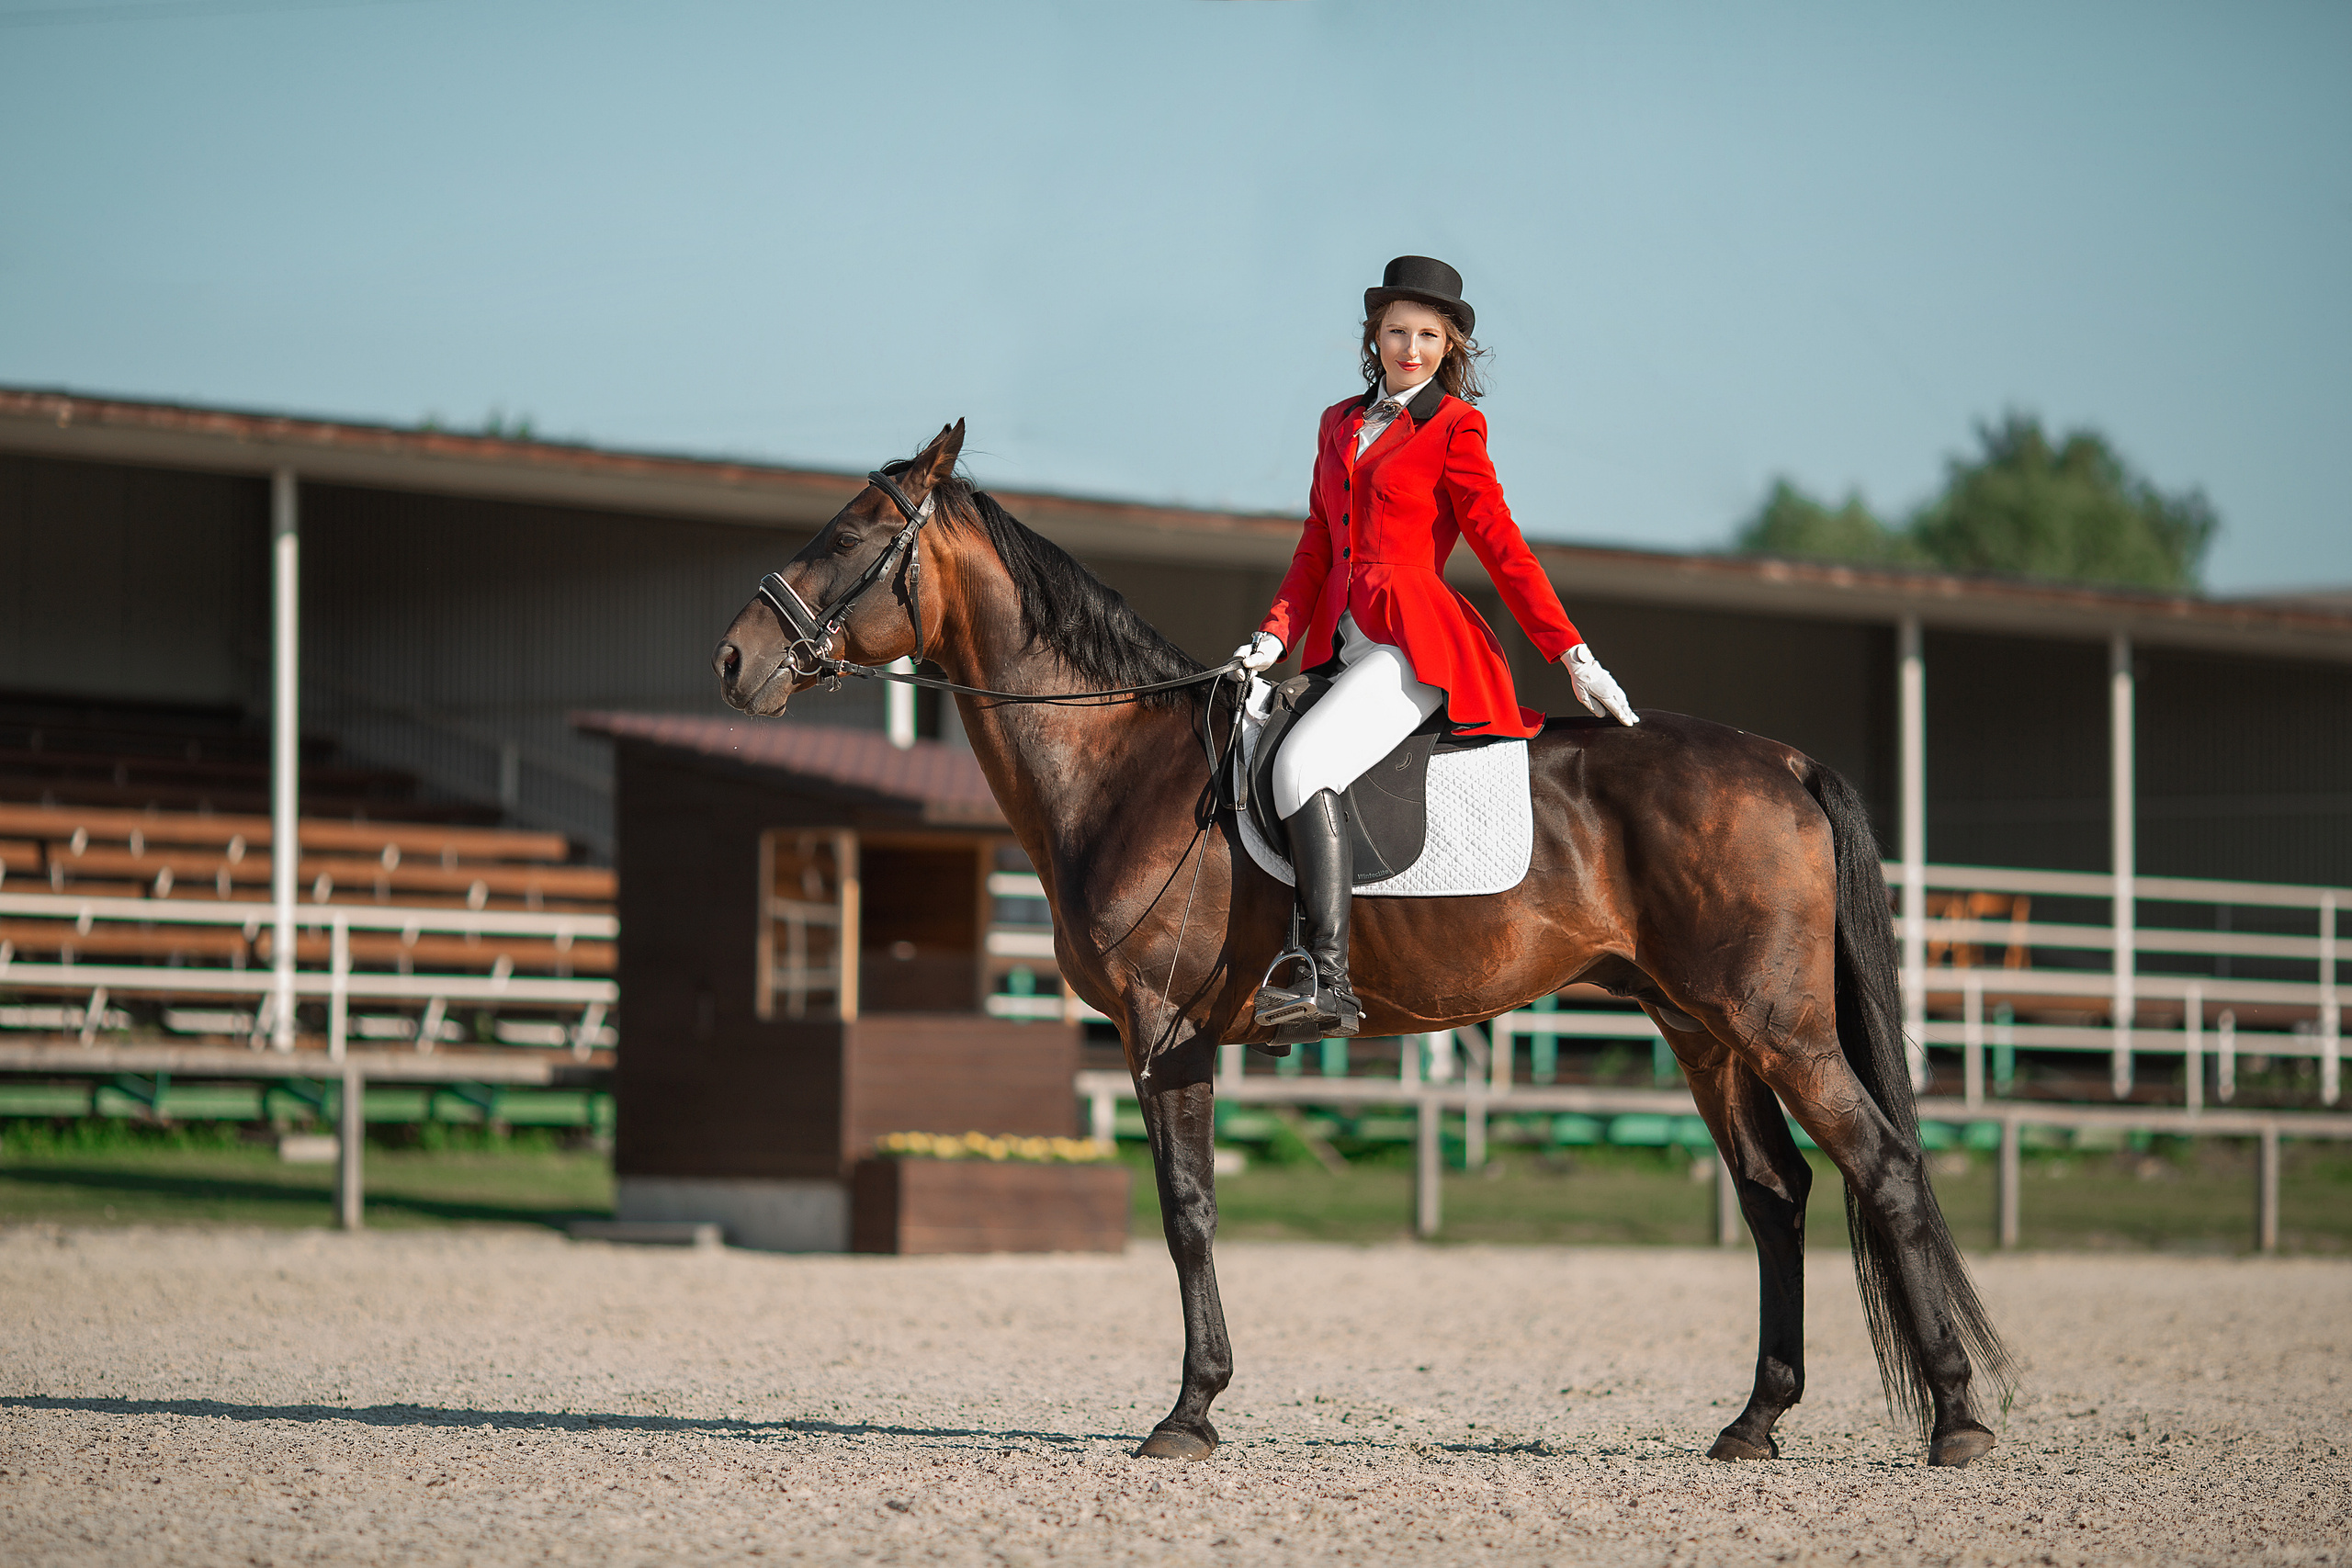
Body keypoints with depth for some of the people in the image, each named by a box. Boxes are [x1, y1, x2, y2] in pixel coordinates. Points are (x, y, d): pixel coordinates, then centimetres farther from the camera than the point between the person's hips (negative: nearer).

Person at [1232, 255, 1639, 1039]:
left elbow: (1501, 547, -2)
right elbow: (1317, 548, 19)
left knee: (1304, 763, -27)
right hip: (1345, 646, 8)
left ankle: (1330, 982, -34)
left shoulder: (1452, 428, 1)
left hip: (1417, 643, -8)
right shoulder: (1341, 425, 19)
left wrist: (1573, 656, -7)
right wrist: (1276, 636, 4)